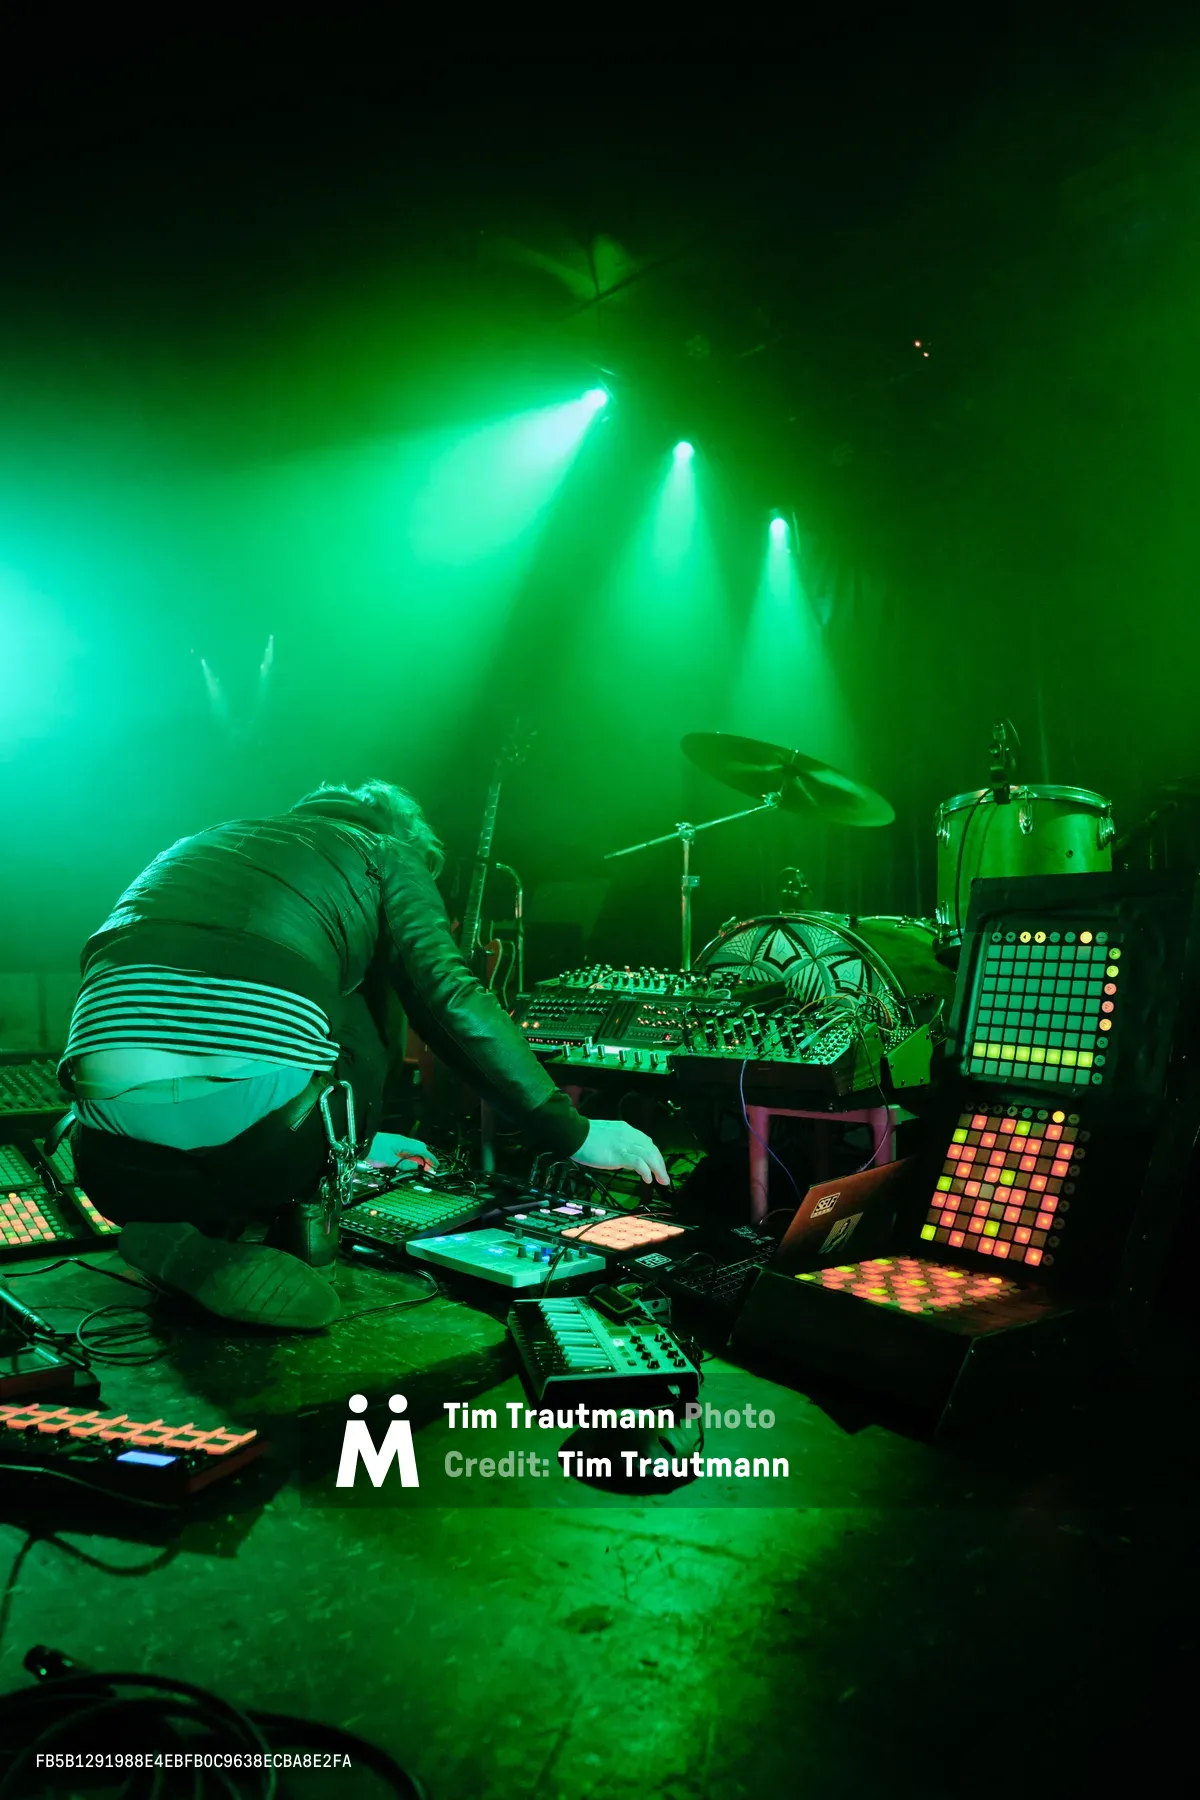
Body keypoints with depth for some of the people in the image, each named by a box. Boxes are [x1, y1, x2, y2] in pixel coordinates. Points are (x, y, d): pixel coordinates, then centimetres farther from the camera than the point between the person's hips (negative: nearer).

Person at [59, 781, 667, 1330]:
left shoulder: (203, 843, 35)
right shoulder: (389, 856, 19)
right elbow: (449, 997, 3)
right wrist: (572, 1133, 8)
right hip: (259, 1135, -4)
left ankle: (193, 1238, 12)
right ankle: (293, 1220, 16)